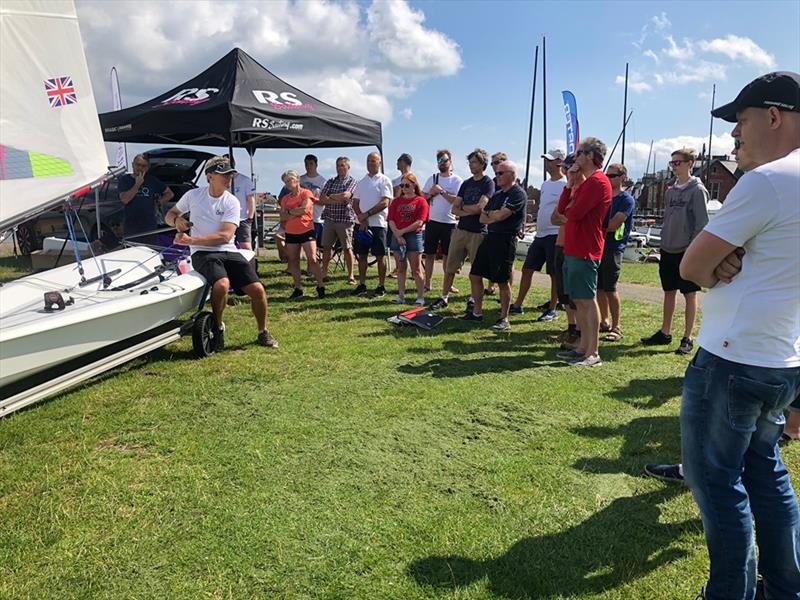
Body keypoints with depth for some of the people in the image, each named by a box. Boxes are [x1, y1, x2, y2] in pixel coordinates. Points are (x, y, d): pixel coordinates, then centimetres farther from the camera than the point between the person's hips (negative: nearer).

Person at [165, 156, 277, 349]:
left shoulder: (232, 202, 1)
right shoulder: (193, 195, 6)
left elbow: (225, 236, -10)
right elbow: (170, 214, 21)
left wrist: (191, 240, -16)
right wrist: (177, 220, -4)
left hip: (229, 252, 1)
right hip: (203, 253, -1)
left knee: (257, 290, -15)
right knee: (222, 284, -33)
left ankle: (263, 333, 11)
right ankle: (218, 327, -5)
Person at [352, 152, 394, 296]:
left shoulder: (384, 181, -1)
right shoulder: (362, 182, 15)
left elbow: (384, 203, -12)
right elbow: (355, 203, 11)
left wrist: (367, 214, -16)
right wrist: (361, 218, -6)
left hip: (378, 223, -5)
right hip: (362, 223, 5)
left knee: (380, 255, 0)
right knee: (362, 255, 7)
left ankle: (381, 286, 8)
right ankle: (362, 285, 14)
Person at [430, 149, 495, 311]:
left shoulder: (488, 183, -4)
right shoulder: (466, 183, 14)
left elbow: (479, 207, -17)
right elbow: (454, 209, 9)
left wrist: (463, 207, -1)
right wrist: (470, 211, -9)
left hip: (478, 233, -5)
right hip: (460, 230, 6)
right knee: (450, 267, 6)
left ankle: (473, 299, 19)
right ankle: (444, 297, 15)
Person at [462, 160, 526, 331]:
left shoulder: (518, 194, -10)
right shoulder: (497, 194, 17)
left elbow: (501, 215, -20)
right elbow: (483, 218, 12)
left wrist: (488, 214, 0)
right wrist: (495, 216, -8)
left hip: (505, 240, -9)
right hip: (489, 238, 9)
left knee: (503, 281, -2)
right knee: (475, 275, 10)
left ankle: (504, 319, 10)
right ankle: (477, 312, 23)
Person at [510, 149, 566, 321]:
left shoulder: (565, 185, -11)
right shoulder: (545, 184, 15)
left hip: (555, 234, -8)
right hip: (540, 234, 9)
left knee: (555, 274, 1)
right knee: (527, 269, 10)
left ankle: (552, 310, 12)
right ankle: (518, 305, 18)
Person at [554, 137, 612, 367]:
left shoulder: (597, 182, -14)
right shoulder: (584, 181, 19)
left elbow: (574, 213, -21)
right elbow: (562, 208, 12)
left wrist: (569, 209, 1)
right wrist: (570, 184, 4)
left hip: (585, 251, -10)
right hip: (573, 249, 10)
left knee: (587, 300, -6)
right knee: (578, 300, 12)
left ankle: (593, 353, 0)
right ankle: (583, 347, 20)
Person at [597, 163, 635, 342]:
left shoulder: (627, 200, -6)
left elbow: (612, 225, -15)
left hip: (613, 248, -7)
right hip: (598, 245, 7)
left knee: (609, 288, -5)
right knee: (599, 287, 10)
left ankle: (616, 327, 4)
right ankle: (604, 321, 21)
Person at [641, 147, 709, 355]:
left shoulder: (697, 190, -9)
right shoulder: (671, 191, 12)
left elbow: (702, 223, -12)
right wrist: (664, 242, 11)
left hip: (687, 252, -7)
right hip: (668, 251, 7)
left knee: (690, 295, 3)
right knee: (669, 292, 13)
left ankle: (687, 338, 9)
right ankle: (664, 333, 23)